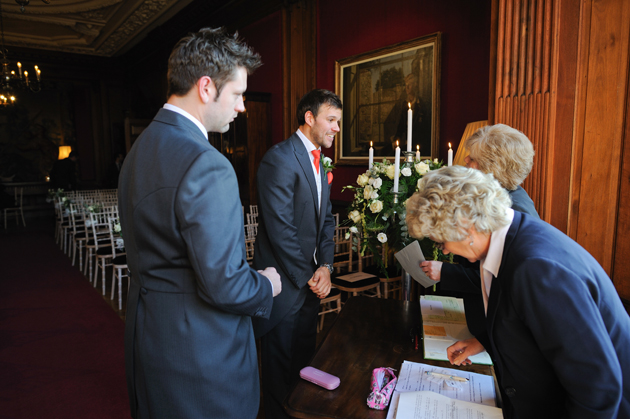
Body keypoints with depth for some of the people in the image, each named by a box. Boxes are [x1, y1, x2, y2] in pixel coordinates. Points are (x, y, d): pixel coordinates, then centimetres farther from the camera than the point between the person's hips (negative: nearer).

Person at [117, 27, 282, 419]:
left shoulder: (140, 148, 4)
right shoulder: (207, 166, -27)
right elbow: (223, 286, -27)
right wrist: (266, 285, -7)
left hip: (148, 334, 9)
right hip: (200, 352, -9)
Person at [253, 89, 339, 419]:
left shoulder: (318, 161, 11)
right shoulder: (280, 158, -18)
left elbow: (326, 218, 11)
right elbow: (280, 228, -22)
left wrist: (325, 266, -3)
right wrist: (306, 278, -13)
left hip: (311, 282, 9)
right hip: (285, 284, -8)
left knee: (304, 358, 23)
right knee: (281, 367, 10)